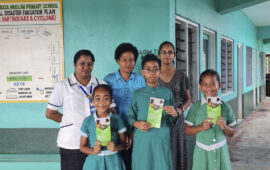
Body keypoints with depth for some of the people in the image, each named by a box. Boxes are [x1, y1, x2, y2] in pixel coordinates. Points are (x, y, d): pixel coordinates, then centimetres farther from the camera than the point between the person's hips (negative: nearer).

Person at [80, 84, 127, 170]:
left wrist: (115, 147, -16)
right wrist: (93, 151, -12)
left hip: (113, 161, 0)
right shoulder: (88, 121, 0)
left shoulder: (117, 119, -1)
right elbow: (82, 146, 5)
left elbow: (123, 144, 4)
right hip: (94, 162, 0)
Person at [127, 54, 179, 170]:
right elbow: (130, 116, 6)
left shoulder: (167, 93, 5)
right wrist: (136, 124, -12)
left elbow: (173, 121, 9)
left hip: (162, 141, 1)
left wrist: (174, 114, -12)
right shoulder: (137, 94, 4)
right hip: (142, 142, 0)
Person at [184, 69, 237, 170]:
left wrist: (224, 126, -15)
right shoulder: (195, 107, -4)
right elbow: (187, 130, -2)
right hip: (202, 153, -1)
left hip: (220, 151, 1)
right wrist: (201, 127, -17)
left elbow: (231, 133, 5)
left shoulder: (225, 107, 0)